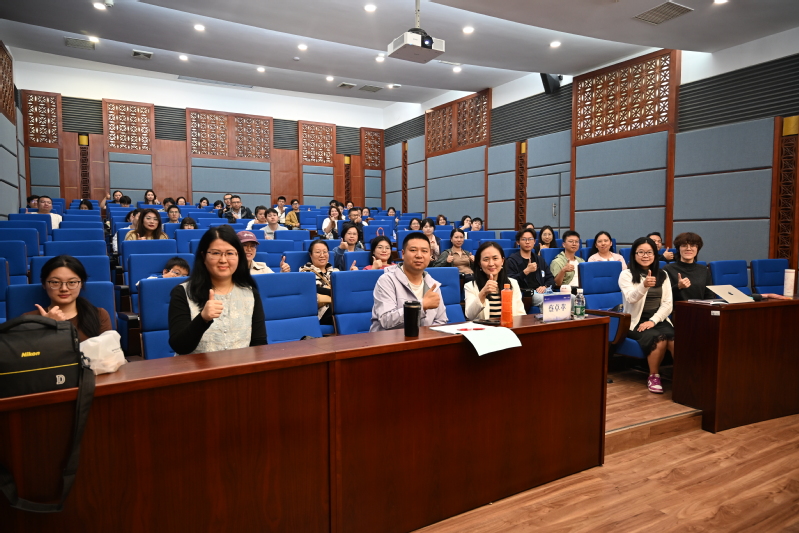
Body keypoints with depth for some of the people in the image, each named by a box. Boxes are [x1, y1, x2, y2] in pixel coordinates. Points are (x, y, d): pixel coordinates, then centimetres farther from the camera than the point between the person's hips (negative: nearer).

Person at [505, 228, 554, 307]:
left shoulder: (540, 259, 25)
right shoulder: (511, 261, 6)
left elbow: (551, 278, 23)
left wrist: (545, 286, 1)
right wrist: (526, 271, -16)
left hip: (540, 291, 5)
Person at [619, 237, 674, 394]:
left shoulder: (663, 275, 13)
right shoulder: (626, 274, 0)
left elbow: (668, 304, 5)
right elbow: (631, 298, -19)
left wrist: (653, 320, -12)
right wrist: (644, 285, -41)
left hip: (659, 320, 3)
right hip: (636, 322, -3)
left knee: (675, 339, -30)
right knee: (659, 339, -31)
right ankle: (654, 376, -11)